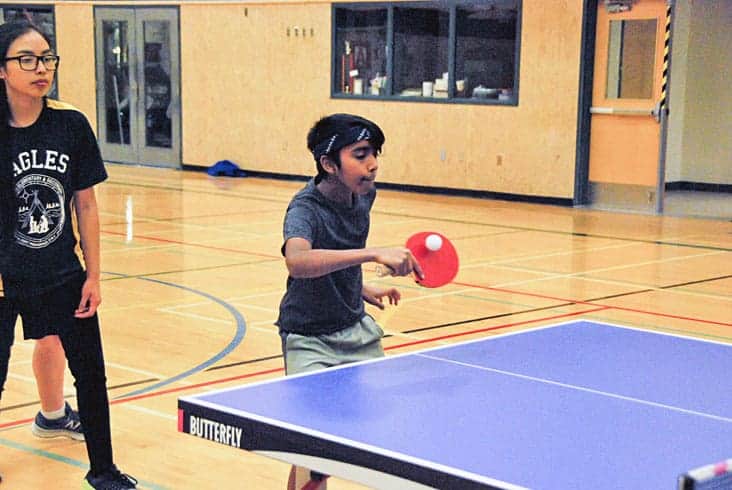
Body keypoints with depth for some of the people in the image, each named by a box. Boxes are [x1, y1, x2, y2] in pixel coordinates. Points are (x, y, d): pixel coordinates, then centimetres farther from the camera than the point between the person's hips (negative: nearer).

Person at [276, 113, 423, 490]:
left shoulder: (363, 196, -4)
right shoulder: (306, 208, -26)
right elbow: (297, 260, -50)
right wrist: (374, 254, -55)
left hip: (357, 330, 7)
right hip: (310, 339, -7)